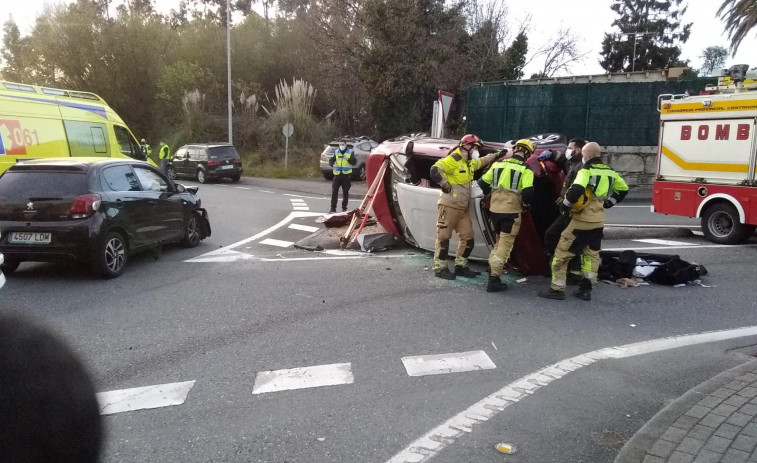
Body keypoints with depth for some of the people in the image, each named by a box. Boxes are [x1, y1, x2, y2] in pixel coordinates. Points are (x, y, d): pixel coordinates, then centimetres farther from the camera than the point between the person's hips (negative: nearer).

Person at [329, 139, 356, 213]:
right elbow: (331, 160, 7)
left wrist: (348, 159, -23)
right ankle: (333, 208, 1)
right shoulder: (336, 152, 10)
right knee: (334, 191, -4)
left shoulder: (350, 152, 4)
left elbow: (354, 161, -4)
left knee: (345, 192, 5)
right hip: (337, 174, 1)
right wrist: (332, 164, -16)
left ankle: (344, 207, 16)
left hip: (347, 175, -1)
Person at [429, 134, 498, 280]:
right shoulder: (453, 160, -13)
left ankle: (460, 266, 20)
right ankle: (440, 268, 3)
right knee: (444, 237, -3)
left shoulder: (470, 163, 17)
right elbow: (435, 170, -23)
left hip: (462, 207, 9)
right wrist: (446, 186, -18)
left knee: (468, 237, 9)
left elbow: (483, 161, 37)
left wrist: (496, 155, 31)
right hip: (449, 206, -9)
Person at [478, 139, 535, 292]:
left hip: (495, 209, 5)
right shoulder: (525, 169, -6)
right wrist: (526, 204, 4)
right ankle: (494, 279, -3)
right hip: (511, 211, -5)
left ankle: (492, 268, 24)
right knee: (505, 244, 1)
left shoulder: (497, 164, 8)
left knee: (500, 240, 25)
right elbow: (528, 192, -16)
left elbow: (483, 184, 10)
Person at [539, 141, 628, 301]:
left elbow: (576, 190, -29)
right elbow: (623, 189, 22)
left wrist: (565, 204, -15)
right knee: (592, 254, 16)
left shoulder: (586, 170, -13)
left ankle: (557, 289, 1)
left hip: (582, 219, -8)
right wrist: (607, 203, 19)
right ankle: (586, 290, 16)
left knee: (562, 252, -1)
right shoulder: (609, 172, 11)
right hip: (599, 221, 8)